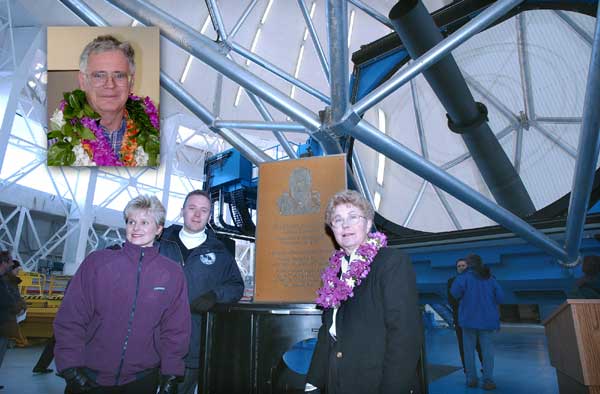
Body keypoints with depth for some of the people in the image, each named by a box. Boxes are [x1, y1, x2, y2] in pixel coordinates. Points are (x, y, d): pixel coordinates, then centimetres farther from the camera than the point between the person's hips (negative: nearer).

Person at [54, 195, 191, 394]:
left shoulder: (173, 273, -4)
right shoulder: (97, 261, -5)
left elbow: (175, 329, -1)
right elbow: (71, 317, -4)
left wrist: (171, 375, -4)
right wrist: (71, 365, -9)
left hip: (142, 378, 1)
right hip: (89, 377, 0)